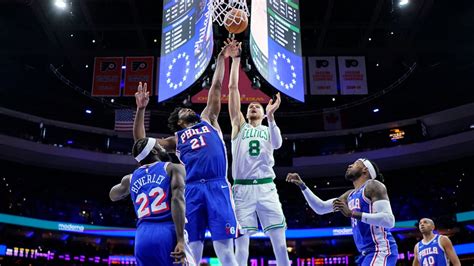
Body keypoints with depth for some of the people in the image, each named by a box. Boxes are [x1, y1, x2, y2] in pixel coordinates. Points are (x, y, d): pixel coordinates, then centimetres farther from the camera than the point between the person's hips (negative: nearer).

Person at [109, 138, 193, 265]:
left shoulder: (131, 178, 22)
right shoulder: (174, 168, 7)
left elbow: (113, 196, 44)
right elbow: (177, 200, -10)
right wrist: (181, 240, -16)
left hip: (142, 237, 5)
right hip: (169, 234, -5)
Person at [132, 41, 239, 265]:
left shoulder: (208, 120, 27)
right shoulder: (176, 139, 26)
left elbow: (216, 86, 29)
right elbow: (141, 142, 19)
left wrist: (221, 59, 30)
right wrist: (141, 109, 12)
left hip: (217, 187, -1)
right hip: (191, 190, 1)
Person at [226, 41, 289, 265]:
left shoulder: (268, 130, 19)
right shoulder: (239, 126, 16)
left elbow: (277, 144, -7)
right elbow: (233, 87, 10)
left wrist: (271, 117, -19)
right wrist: (236, 58, 7)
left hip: (266, 188, 1)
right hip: (242, 189, 0)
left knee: (280, 244, -3)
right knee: (241, 244, -2)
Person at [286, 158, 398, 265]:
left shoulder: (373, 185, -5)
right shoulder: (350, 195, 20)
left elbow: (389, 221, -18)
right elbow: (321, 208, 25)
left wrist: (352, 213, -21)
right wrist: (302, 186, 18)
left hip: (381, 250, -10)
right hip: (367, 252, 10)